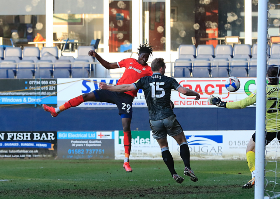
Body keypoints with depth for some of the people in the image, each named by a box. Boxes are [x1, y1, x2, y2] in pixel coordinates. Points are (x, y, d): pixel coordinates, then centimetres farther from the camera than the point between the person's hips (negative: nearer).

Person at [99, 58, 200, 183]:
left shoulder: (145, 81, 5)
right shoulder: (169, 80, 3)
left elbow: (127, 88, 3)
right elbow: (183, 91, -7)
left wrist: (107, 87, 13)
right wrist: (196, 94, 13)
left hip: (154, 120, 1)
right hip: (168, 117, -1)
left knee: (163, 147, 15)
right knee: (182, 141, 13)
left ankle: (174, 174, 6)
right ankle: (187, 167, -5)